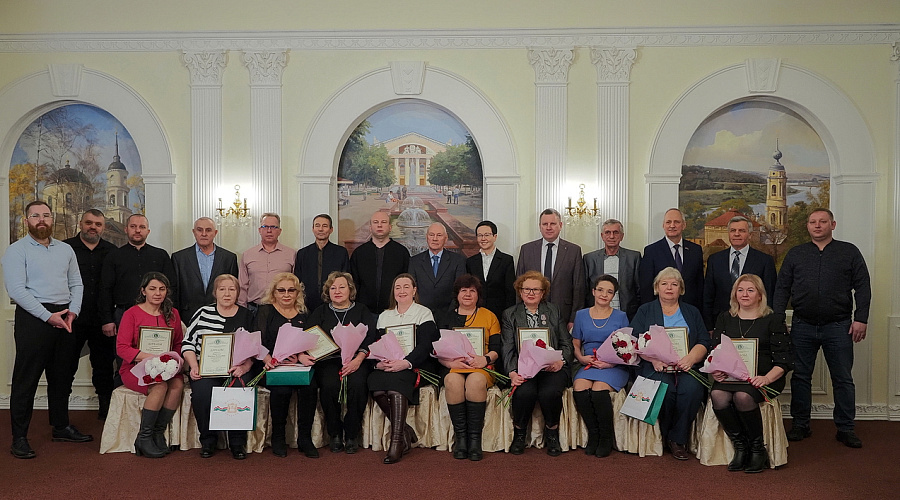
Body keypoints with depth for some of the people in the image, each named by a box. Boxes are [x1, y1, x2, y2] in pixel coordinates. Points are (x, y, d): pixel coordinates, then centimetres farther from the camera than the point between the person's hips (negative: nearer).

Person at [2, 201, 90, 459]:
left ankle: (61, 427, 26)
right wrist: (48, 316, -16)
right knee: (26, 379, -1)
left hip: (64, 319, 6)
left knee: (62, 376, 13)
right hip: (33, 318, -5)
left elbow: (76, 283, 15)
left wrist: (73, 310, -3)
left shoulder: (65, 249, 14)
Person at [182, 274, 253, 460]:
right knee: (201, 392, -30)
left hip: (236, 370, 0)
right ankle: (208, 440, -7)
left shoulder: (246, 315, 9)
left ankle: (237, 442, -11)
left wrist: (244, 367, -13)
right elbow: (188, 343, 8)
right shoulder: (203, 313, 9)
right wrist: (194, 367, -7)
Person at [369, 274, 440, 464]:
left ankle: (396, 441, -34)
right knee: (374, 381, -30)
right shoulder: (384, 316, 21)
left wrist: (405, 362, -24)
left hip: (414, 366, -4)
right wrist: (378, 362, -12)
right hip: (387, 366, 4)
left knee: (395, 380, -36)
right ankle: (405, 431, -18)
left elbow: (424, 346, -7)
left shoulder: (424, 313, 7)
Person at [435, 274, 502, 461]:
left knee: (476, 381, -36)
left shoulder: (489, 316, 18)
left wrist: (486, 358, -13)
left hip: (481, 368, -1)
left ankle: (475, 437, -28)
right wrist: (450, 362, -11)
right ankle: (460, 437, -24)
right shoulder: (446, 317, 19)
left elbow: (497, 348, 9)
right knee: (453, 381, -35)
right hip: (453, 367, 1)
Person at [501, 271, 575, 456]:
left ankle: (552, 434, -2)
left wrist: (561, 361, -9)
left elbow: (567, 343, 12)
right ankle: (519, 434, -4)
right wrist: (512, 372, -13)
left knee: (549, 392, -30)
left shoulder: (554, 312, 17)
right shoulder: (509, 315, 13)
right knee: (524, 392, -31)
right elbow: (507, 349, 4)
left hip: (552, 368, 0)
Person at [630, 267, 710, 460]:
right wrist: (654, 358, -15)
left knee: (692, 389, -30)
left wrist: (690, 358, -12)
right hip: (655, 367, -1)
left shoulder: (692, 312, 21)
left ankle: (678, 439, -12)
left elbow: (704, 342, 9)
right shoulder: (645, 311, 16)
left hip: (686, 366, 2)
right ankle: (663, 436, -7)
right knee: (664, 389, -32)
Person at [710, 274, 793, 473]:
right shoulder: (724, 319, 18)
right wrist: (715, 370, -8)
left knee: (743, 397, -34)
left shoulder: (773, 320, 7)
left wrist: (767, 378, -18)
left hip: (763, 377, -3)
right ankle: (740, 446, -13)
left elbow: (784, 360, 1)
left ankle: (758, 448, -12)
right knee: (718, 396, -30)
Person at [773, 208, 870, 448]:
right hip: (802, 326, 1)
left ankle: (845, 429, 15)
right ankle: (800, 425, 17)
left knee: (843, 379, 4)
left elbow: (863, 287, 2)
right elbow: (782, 288, 8)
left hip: (838, 326, -1)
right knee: (800, 377, 6)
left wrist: (861, 319, -6)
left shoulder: (849, 252, 6)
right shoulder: (795, 254, 9)